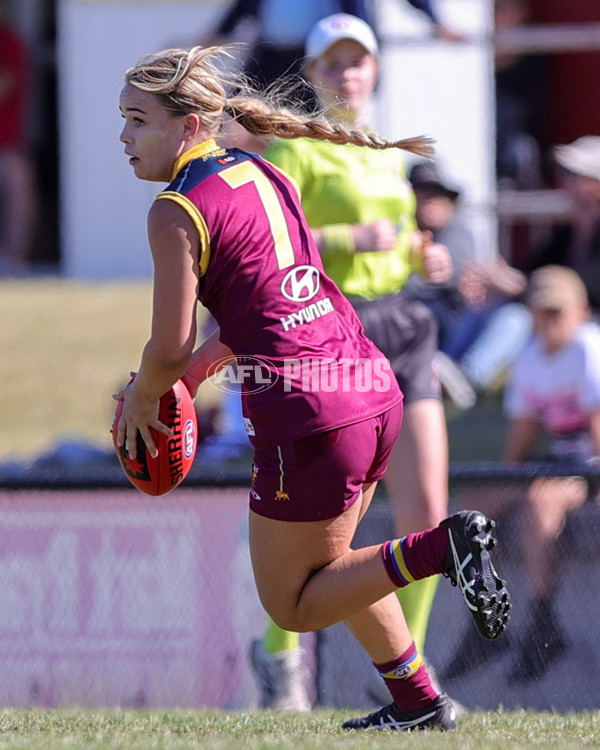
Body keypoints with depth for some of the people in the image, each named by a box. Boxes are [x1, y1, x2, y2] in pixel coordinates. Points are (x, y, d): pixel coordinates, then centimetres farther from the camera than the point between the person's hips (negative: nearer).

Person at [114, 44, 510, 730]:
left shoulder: (176, 211, -11)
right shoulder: (263, 175, 13)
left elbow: (171, 349, -11)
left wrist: (140, 399, 9)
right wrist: (195, 371, 23)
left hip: (307, 410, -8)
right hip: (372, 384, 9)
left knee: (292, 606, 7)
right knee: (324, 563, 29)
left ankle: (442, 547, -11)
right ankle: (419, 703, 32)